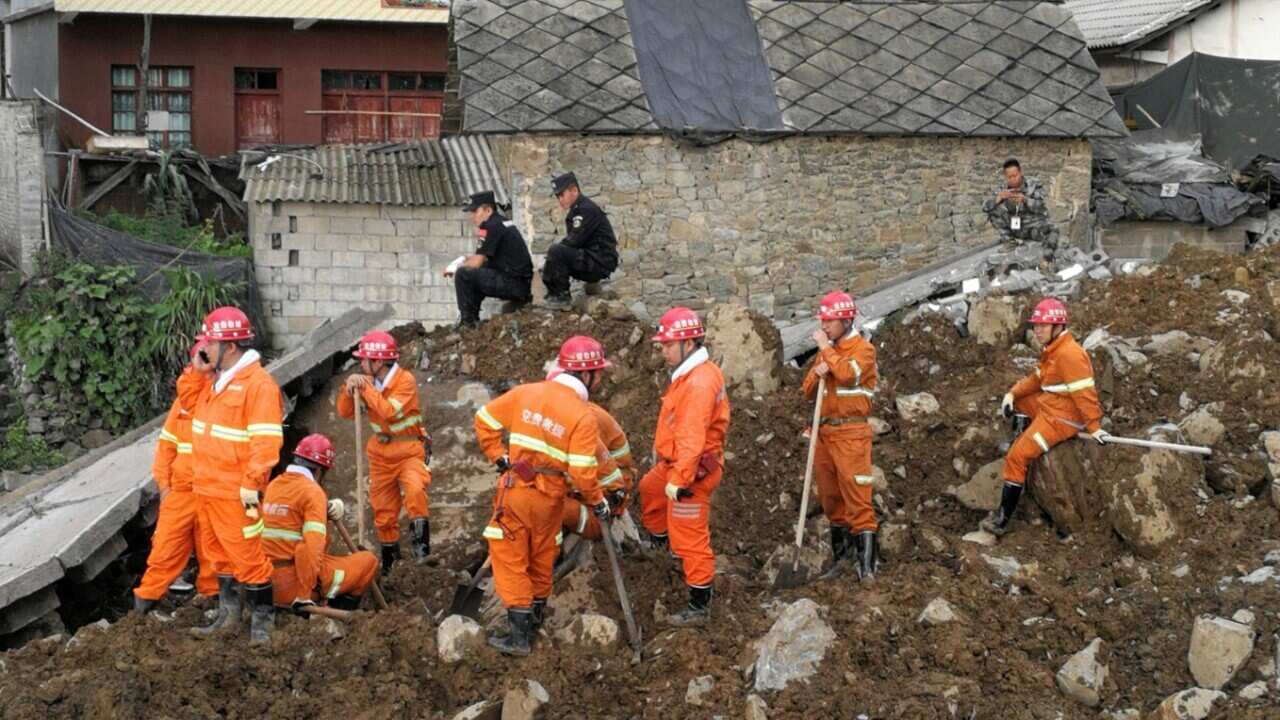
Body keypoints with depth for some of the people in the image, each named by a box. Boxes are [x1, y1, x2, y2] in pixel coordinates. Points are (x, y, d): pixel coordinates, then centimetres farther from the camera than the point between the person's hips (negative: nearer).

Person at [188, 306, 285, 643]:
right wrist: (196, 371, 13)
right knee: (219, 553, 17)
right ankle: (228, 616, 28)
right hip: (207, 486, 9)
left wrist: (252, 483, -24)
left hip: (235, 492, -9)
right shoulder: (214, 380, 12)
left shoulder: (259, 384, -16)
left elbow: (266, 440, -20)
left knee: (246, 555, -3)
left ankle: (263, 619, 8)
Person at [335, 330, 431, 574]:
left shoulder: (405, 380, -19)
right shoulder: (368, 381, -2)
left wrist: (365, 387, -26)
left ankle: (420, 538, -21)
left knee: (414, 489, -34)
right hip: (381, 452, 6)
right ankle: (389, 554, 31)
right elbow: (345, 412, -2)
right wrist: (349, 389, -20)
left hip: (409, 450, -6)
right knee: (383, 508, 13)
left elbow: (389, 411, -30)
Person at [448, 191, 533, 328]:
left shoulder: (492, 226, -12)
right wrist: (464, 260, 12)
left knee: (463, 275, -13)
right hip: (522, 285, 10)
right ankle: (473, 319, 25)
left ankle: (467, 321, -5)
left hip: (514, 284, -10)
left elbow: (477, 262, -12)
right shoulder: (503, 222, 18)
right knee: (475, 275, 27)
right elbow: (484, 258, 25)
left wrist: (456, 268, 5)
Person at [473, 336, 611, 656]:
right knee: (542, 560, 20)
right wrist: (598, 502, 0)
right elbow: (582, 473, -16)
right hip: (549, 499, -1)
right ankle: (535, 618, 36)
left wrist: (499, 458, 9)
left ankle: (519, 634, 2)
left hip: (514, 492, 1)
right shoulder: (584, 417, -13)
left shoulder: (526, 392, -4)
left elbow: (484, 420, 1)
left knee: (510, 559, 7)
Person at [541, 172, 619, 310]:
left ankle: (562, 296, -16)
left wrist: (554, 250, -6)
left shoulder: (587, 209, -14)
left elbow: (574, 241, -20)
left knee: (556, 251, -24)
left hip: (600, 263, -10)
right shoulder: (575, 210, 18)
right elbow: (571, 242, 16)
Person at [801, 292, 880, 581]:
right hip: (825, 432, 7)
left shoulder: (863, 349, -7)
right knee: (829, 496, 14)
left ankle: (866, 562, -10)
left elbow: (847, 374, -26)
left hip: (851, 434, -7)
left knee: (857, 497, -10)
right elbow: (808, 391, 13)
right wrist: (817, 373, -8)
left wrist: (826, 348, -15)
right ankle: (841, 551, 27)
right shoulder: (826, 349, 14)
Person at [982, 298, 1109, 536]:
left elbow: (1084, 394, -25)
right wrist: (1012, 393, 4)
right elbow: (1037, 379, 18)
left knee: (1016, 457, -15)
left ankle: (1003, 519, -10)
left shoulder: (1069, 354, -23)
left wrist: (1094, 427, -26)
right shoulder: (1052, 349, 10)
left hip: (1062, 418, -10)